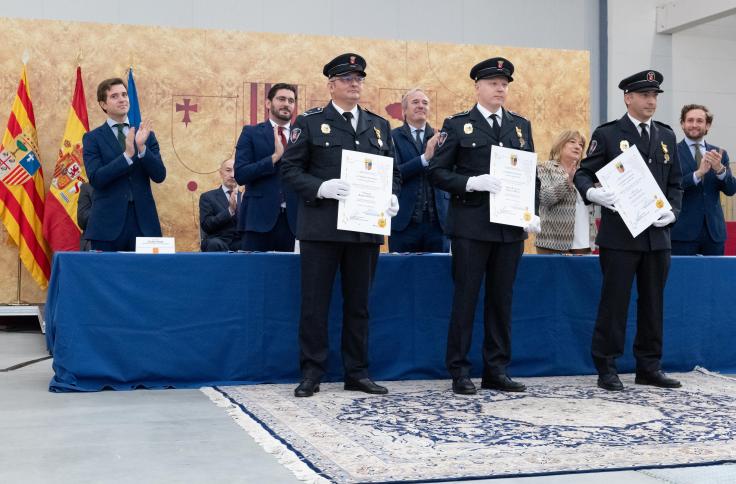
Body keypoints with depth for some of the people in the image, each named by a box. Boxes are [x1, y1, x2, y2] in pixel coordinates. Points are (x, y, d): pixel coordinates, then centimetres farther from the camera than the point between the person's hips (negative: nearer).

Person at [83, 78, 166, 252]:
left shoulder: (146, 135, 11)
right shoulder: (92, 138, 3)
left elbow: (159, 175, 1)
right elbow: (96, 179, -10)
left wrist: (142, 147, -13)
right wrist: (127, 155, -18)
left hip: (143, 222, 2)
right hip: (108, 224, -2)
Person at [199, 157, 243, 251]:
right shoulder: (208, 197, 11)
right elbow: (206, 226, -4)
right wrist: (230, 210, -12)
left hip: (241, 243, 1)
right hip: (218, 241, -1)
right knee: (215, 244, -38)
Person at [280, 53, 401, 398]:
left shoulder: (379, 126, 15)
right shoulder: (310, 122, 3)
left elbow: (393, 171, 17)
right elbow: (290, 169, -3)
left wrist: (392, 197, -3)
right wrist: (321, 187, -18)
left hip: (367, 228, 4)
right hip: (321, 227, -4)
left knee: (358, 304, 10)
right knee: (314, 304, 1)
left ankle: (357, 373, 19)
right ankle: (312, 374, 10)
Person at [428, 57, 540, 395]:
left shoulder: (521, 125, 14)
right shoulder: (457, 125, 2)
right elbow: (437, 172, -3)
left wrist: (532, 212, -1)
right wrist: (472, 182, -18)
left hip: (511, 225, 4)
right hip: (471, 225, -4)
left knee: (501, 299, 9)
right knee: (466, 297, 0)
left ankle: (496, 370, 17)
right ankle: (459, 371, 8)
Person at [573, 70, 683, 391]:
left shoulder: (666, 136, 13)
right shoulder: (607, 134, -1)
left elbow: (675, 182, 15)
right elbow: (583, 173, -2)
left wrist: (672, 211, -2)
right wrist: (592, 193, -23)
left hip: (657, 235, 5)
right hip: (620, 235, -5)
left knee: (653, 302, 10)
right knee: (614, 302, -1)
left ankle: (649, 367, 20)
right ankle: (606, 368, 8)